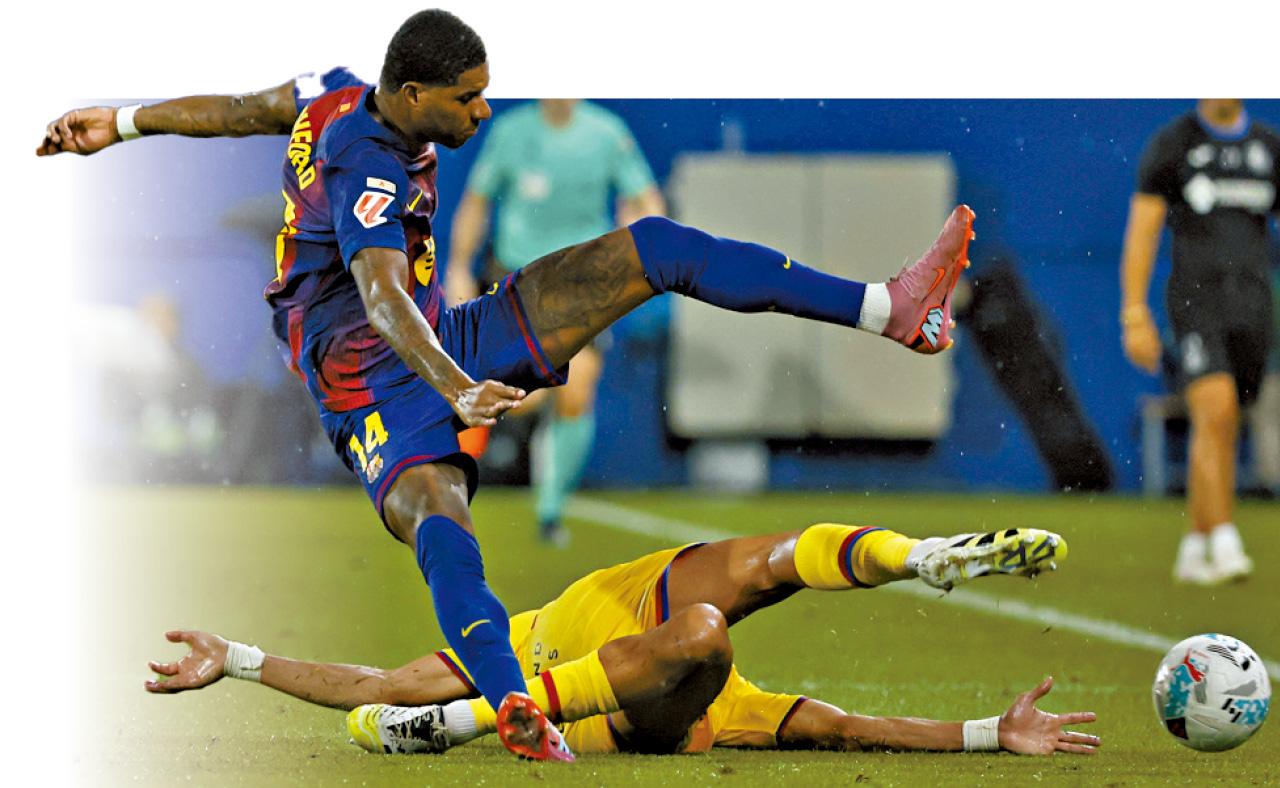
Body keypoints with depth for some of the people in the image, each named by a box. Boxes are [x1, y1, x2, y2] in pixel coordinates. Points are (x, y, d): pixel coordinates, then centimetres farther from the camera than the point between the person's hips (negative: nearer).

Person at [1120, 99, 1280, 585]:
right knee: (1215, 413, -21)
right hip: (1195, 300, -4)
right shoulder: (1171, 144, 1)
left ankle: (1194, 551, 19)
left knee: (1222, 433, 8)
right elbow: (1142, 232, -1)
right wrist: (1134, 316, -8)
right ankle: (1224, 544, -24)